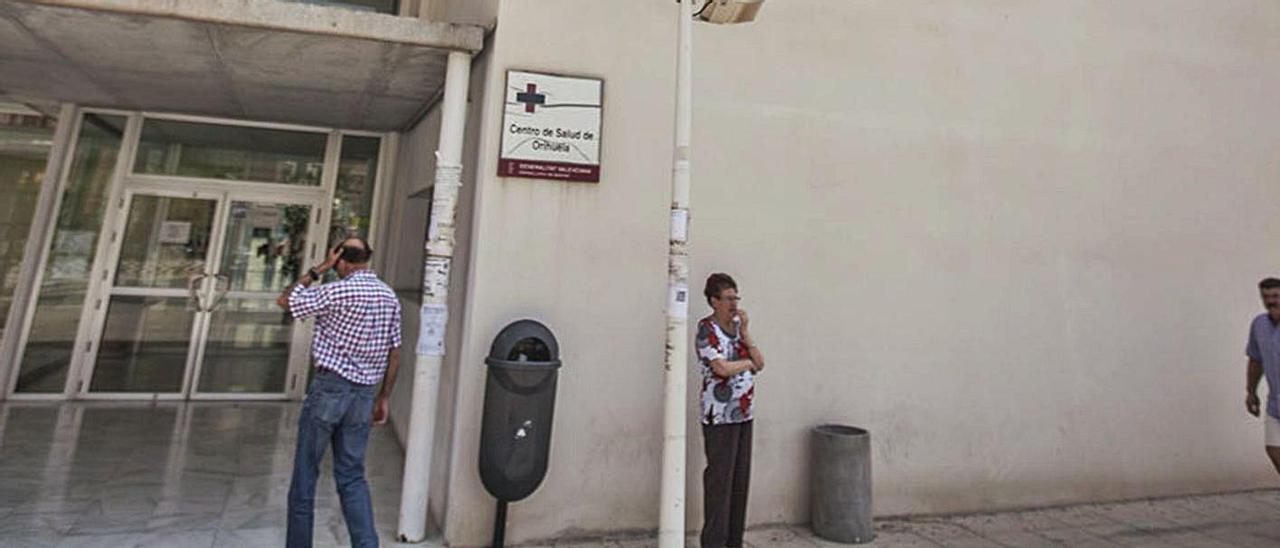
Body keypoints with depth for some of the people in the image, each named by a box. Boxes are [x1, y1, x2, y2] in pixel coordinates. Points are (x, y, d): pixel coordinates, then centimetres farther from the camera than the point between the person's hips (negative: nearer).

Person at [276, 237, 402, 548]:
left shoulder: (338, 291, -13)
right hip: (364, 395, 5)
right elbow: (394, 354, 8)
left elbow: (284, 301, 1)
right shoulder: (390, 297, 5)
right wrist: (383, 398, 15)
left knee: (306, 472, 12)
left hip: (329, 388, -5)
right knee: (352, 476, 12)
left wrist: (318, 269, 1)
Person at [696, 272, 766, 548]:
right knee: (719, 479, -1)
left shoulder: (738, 326, 11)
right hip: (720, 416, -7)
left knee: (741, 478, 13)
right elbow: (722, 368, -23)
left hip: (744, 414, 7)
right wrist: (747, 362, -5)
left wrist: (745, 333, -4)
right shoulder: (706, 329, -12)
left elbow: (760, 364, 6)